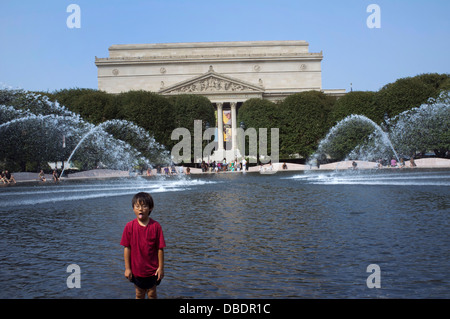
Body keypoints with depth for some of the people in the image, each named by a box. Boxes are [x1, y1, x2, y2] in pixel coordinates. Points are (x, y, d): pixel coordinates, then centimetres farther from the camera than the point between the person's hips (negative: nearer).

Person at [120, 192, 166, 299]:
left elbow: (160, 248, -8)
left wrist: (161, 267, -6)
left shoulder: (155, 226, -12)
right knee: (139, 295, 17)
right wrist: (127, 268, -3)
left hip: (152, 270, -1)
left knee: (152, 294, 12)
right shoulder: (129, 226, -9)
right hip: (136, 269, 1)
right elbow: (127, 248, -4)